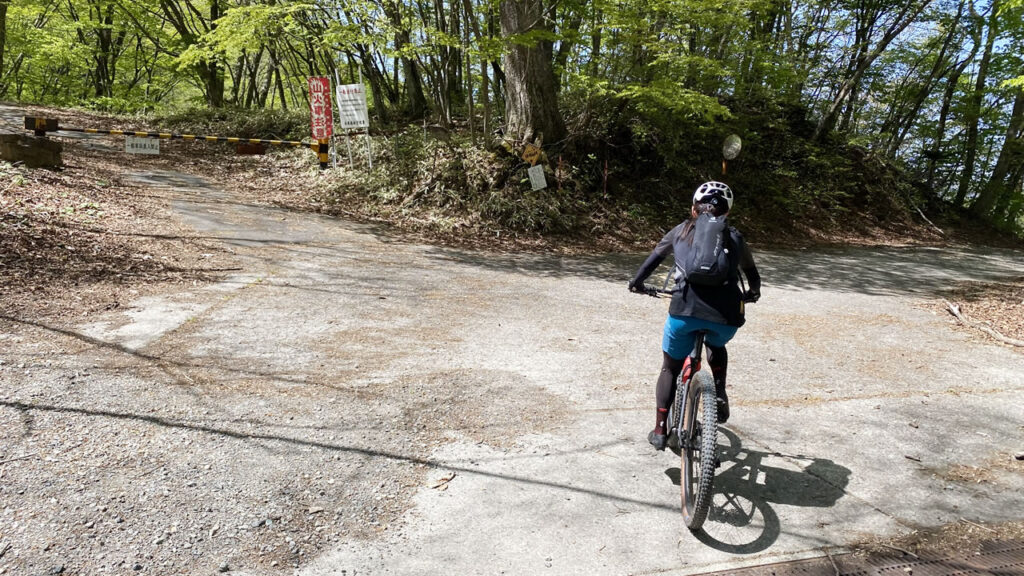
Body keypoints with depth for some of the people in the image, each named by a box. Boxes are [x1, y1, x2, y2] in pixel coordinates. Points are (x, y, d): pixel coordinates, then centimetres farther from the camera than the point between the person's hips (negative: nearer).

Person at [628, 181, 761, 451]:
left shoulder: (681, 231, 20)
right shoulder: (735, 237, 23)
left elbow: (654, 258, 24)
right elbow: (751, 272, 35)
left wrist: (636, 283, 40)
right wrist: (753, 293, 55)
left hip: (685, 310, -1)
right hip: (727, 315, 2)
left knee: (670, 368, 20)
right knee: (716, 347, 37)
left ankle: (660, 431, 19)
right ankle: (720, 393, 19)